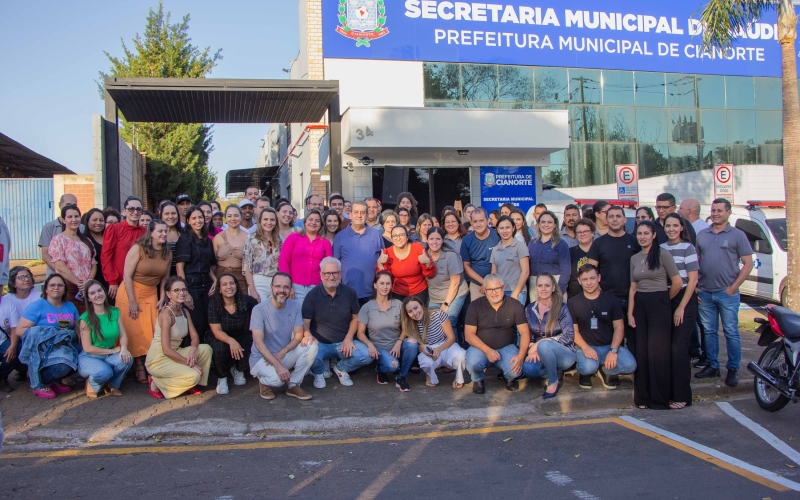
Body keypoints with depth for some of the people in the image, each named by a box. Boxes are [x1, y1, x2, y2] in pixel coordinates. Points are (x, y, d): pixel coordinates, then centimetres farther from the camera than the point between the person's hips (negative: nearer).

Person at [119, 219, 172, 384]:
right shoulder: (138, 248, -14)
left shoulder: (167, 253, 0)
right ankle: (139, 368, 10)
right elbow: (127, 275, -15)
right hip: (132, 292, -4)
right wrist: (132, 301, -16)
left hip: (151, 294, 4)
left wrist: (162, 299, 0)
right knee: (134, 332, 0)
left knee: (152, 332, 1)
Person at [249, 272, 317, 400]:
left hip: (284, 356, 5)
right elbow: (258, 342, -23)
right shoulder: (259, 309, -16)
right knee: (277, 378, -35)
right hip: (262, 357, -4)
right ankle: (264, 382, 4)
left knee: (312, 345, -20)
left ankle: (293, 386, -6)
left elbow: (298, 335, -4)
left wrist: (282, 352, -22)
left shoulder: (295, 306, -3)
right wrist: (278, 365, -32)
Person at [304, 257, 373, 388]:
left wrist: (348, 338, -7)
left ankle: (341, 368, 12)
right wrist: (308, 335, -32)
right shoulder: (312, 295, -7)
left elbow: (355, 318, 8)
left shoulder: (350, 293, -1)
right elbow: (305, 321, -9)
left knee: (367, 355, -22)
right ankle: (318, 373, 5)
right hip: (320, 343, -2)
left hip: (343, 343, 3)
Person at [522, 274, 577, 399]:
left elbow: (569, 336, -13)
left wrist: (542, 342, -21)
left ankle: (553, 382, -13)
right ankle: (554, 370, 4)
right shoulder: (530, 309, 5)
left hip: (563, 353, -4)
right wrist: (532, 348, -14)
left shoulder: (562, 308, -8)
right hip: (541, 355, 4)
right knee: (528, 369, -28)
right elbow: (528, 334, 8)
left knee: (544, 345, -36)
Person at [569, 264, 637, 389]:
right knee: (588, 367, -36)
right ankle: (586, 373, 4)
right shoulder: (573, 303, 2)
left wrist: (613, 350, -15)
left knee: (630, 365, -27)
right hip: (586, 347, -2)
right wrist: (585, 348, -18)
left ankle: (605, 370, 6)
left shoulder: (612, 300, 4)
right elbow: (574, 330, 1)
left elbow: (619, 327, 1)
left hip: (609, 346, 2)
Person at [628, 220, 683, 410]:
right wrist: (630, 313, 4)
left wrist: (664, 300, 4)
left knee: (657, 351, -4)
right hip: (640, 306, 6)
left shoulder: (663, 254, -8)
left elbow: (677, 282, -9)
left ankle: (659, 398, 8)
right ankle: (643, 397, 15)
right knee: (641, 351, 6)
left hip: (659, 305, -5)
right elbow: (633, 288, 11)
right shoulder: (634, 258, 11)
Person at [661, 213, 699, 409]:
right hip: (665, 301, 5)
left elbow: (693, 279, -9)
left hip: (684, 301, -5)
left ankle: (681, 396, 2)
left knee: (678, 348, -7)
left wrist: (681, 307, -12)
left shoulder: (687, 248, -5)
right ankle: (669, 392, 15)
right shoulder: (661, 248, 9)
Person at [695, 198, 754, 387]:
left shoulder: (737, 235, -1)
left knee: (731, 332, 1)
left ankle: (733, 369, 10)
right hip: (705, 293, 4)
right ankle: (712, 366, 20)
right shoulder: (702, 235, 10)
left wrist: (733, 287, -10)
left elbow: (748, 264, -3)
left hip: (727, 293, -4)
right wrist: (695, 285, 4)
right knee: (709, 332, 10)